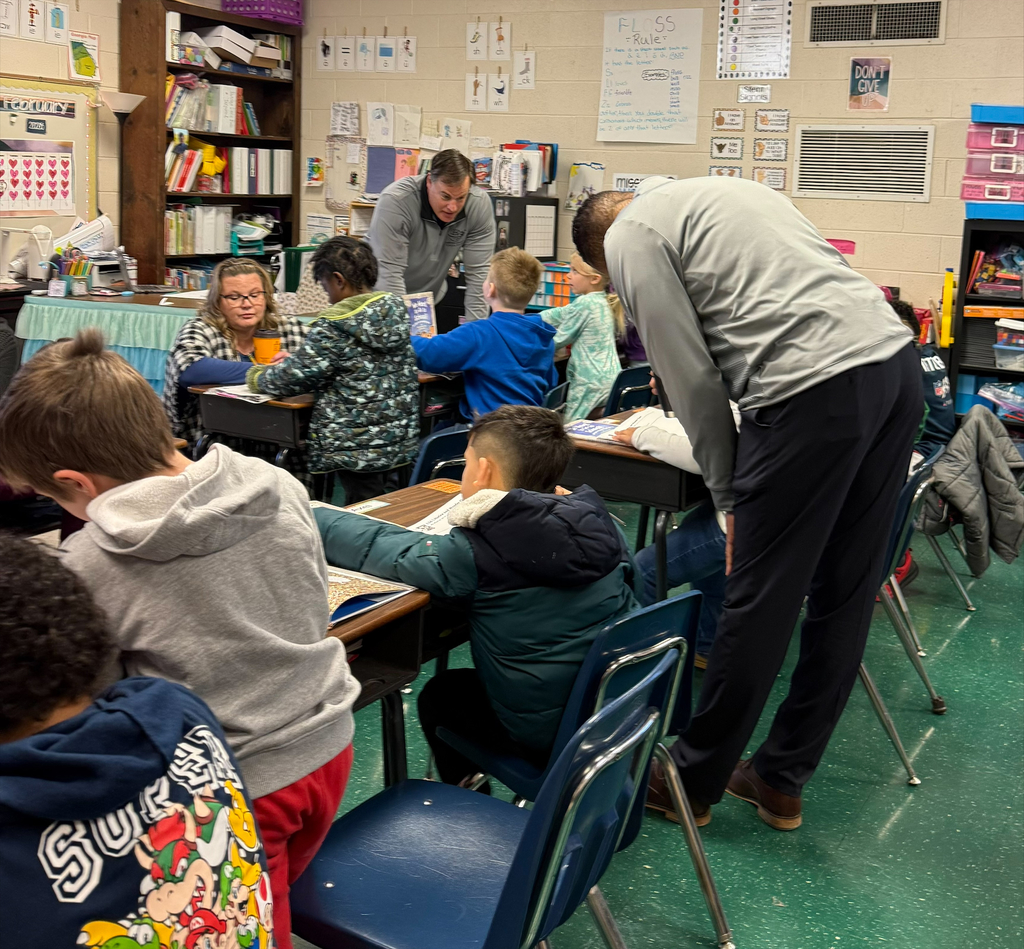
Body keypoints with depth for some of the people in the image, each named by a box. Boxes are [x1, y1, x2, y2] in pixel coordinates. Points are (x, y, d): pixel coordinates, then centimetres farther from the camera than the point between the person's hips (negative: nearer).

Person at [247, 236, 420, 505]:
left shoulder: (333, 327, -16)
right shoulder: (396, 311, 6)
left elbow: (291, 379, -11)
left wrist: (256, 375, 11)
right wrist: (295, 360, 25)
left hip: (356, 448, -7)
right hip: (402, 441, 7)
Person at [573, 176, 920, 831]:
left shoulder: (630, 236, 5)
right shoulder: (723, 189, 30)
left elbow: (690, 378, 0)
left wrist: (730, 498, 8)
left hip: (816, 389, -9)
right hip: (897, 358, 9)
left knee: (760, 599, 3)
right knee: (844, 594, 13)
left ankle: (694, 782, 19)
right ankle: (781, 781, 28)